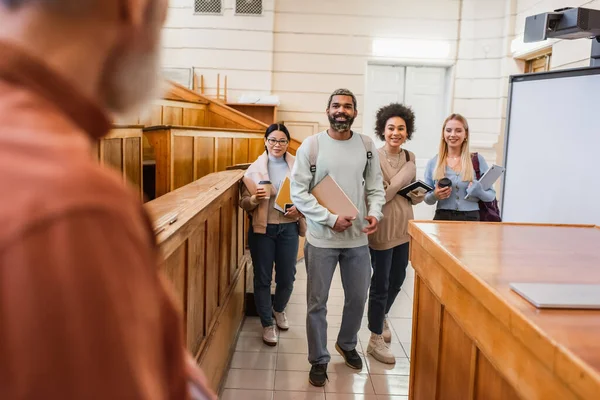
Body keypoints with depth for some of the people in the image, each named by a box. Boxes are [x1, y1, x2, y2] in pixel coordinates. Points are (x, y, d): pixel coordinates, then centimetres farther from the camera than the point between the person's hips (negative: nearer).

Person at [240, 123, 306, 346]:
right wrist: (255, 198, -22)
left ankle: (279, 310, 41)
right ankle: (267, 324, 23)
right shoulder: (255, 168, -2)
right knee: (262, 278, 6)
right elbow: (243, 202, -1)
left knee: (287, 278, 10)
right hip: (262, 229, -1)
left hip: (289, 228, 1)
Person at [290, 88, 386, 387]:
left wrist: (375, 212, -12)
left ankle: (346, 344, 44)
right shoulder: (311, 145, -7)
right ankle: (319, 360, 26)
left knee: (358, 298, 17)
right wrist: (331, 218, -17)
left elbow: (376, 187, 8)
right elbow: (298, 193, -10)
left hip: (358, 238, 3)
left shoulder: (367, 145, 3)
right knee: (317, 302, 7)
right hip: (321, 239, -3)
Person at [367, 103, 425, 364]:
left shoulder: (410, 157, 7)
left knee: (397, 280, 19)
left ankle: (381, 317, 45)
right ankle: (376, 340, 17)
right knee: (380, 283, 3)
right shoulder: (374, 158, -14)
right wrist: (404, 176, -21)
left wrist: (419, 195, -6)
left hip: (404, 227, 7)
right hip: (383, 228, -7)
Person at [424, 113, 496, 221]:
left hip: (471, 218, 0)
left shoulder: (477, 160, 2)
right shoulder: (433, 163, 4)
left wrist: (479, 192, -15)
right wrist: (435, 196, -11)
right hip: (442, 218, 1)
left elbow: (491, 195, 5)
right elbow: (427, 199, 10)